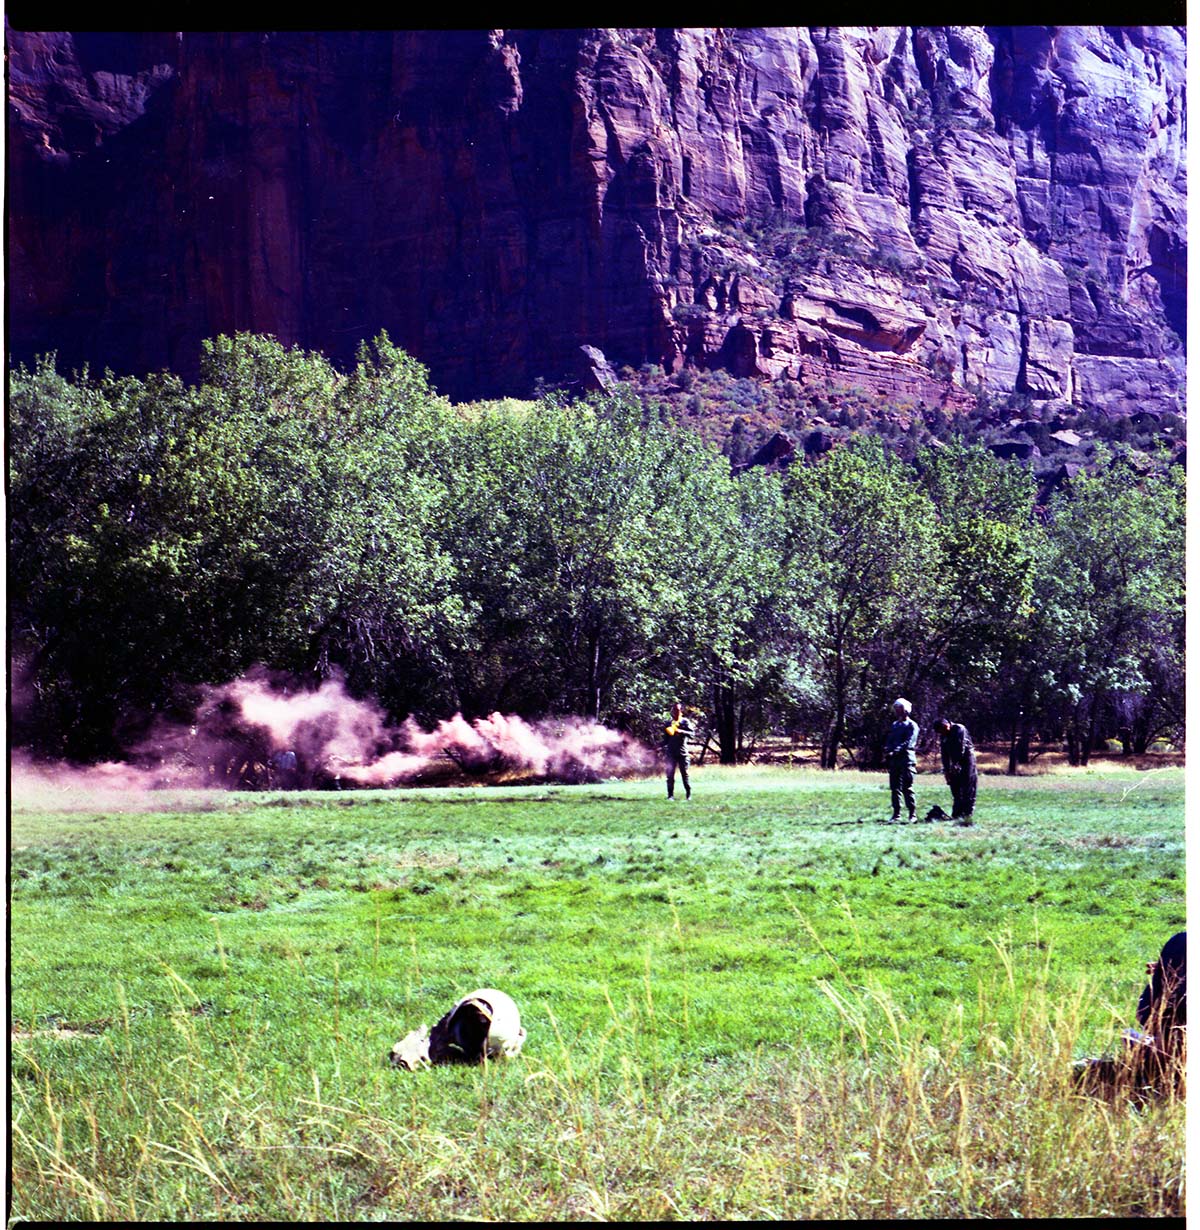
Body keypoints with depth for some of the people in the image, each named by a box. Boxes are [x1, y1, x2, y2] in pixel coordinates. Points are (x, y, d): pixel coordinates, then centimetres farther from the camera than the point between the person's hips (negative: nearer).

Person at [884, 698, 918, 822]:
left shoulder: (912, 725, -1)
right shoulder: (894, 725, 20)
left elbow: (908, 742, -13)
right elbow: (889, 740, 16)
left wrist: (895, 751, -25)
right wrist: (887, 749, -7)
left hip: (906, 759, -6)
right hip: (894, 759, 6)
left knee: (907, 788, -7)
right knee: (895, 788, 4)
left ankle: (912, 814, -1)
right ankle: (896, 815, 7)